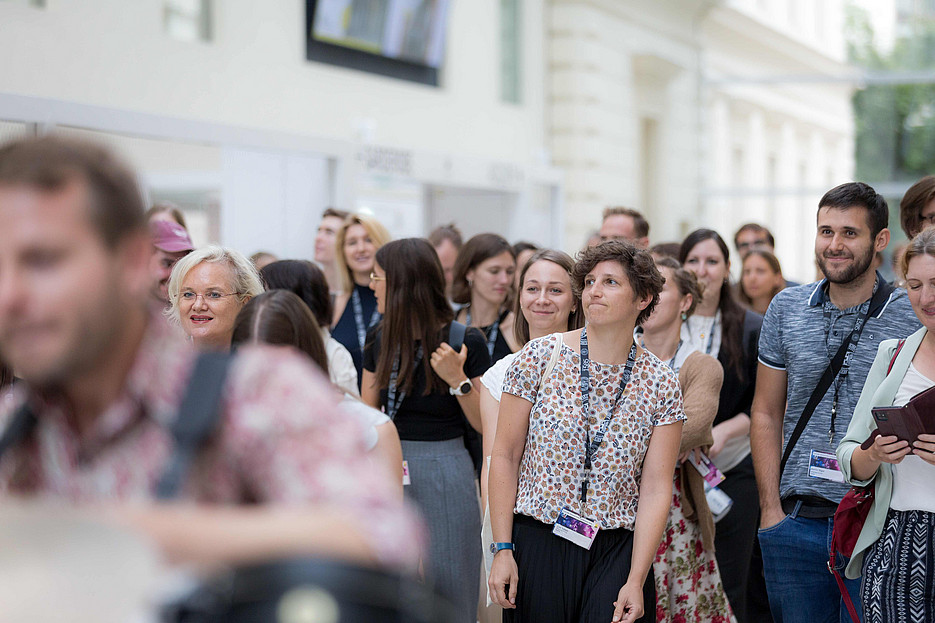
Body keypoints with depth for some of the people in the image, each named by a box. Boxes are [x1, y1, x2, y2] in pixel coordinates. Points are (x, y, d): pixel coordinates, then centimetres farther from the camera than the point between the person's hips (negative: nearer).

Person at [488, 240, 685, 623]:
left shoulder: (660, 384, 1)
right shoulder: (540, 357, -2)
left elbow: (655, 490, -3)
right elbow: (505, 456, 0)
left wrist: (636, 581, -10)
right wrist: (503, 549, -5)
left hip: (617, 551, 0)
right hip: (537, 545, 0)